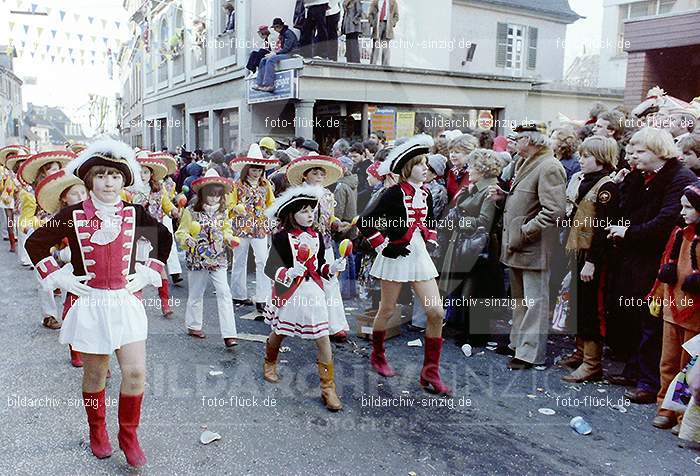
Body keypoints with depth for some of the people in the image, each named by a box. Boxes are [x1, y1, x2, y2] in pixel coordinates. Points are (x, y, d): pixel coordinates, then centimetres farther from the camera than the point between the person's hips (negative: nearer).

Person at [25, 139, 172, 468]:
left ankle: (128, 435, 19)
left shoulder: (134, 214, -1)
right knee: (95, 374, 11)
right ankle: (97, 433, 35)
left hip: (126, 301, 1)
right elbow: (35, 244, 6)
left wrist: (149, 273, 8)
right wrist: (56, 277, -1)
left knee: (135, 372, -3)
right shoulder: (73, 215, -5)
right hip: (88, 303, -1)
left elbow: (164, 239, 15)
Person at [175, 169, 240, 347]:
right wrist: (188, 241, -23)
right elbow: (181, 233, -4)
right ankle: (193, 326, 33)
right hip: (197, 259, -2)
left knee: (224, 293, -8)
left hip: (218, 259, 3)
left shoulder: (222, 212, 5)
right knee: (196, 294, 12)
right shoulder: (191, 211, -7)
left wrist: (230, 239, 0)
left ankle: (229, 334, -8)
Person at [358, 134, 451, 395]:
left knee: (436, 312, -3)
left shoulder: (425, 193, 6)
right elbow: (364, 222, -16)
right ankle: (377, 356, 36)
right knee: (387, 311, 10)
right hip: (396, 256, -6)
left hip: (420, 256, 6)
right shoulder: (394, 193, -14)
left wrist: (431, 241, 12)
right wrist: (383, 246, -14)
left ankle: (430, 373, 7)